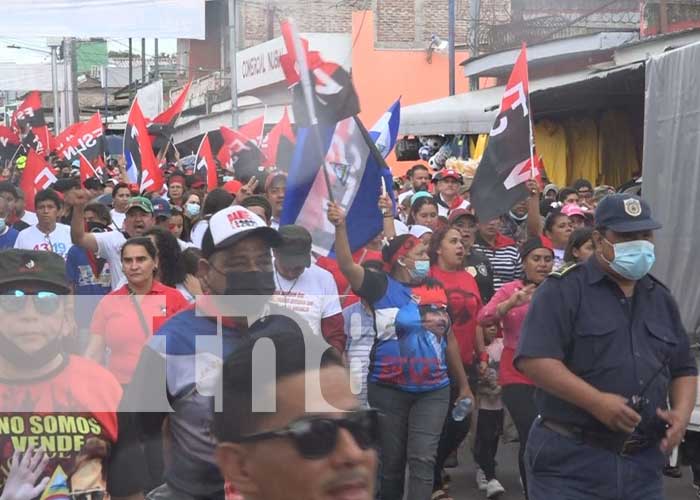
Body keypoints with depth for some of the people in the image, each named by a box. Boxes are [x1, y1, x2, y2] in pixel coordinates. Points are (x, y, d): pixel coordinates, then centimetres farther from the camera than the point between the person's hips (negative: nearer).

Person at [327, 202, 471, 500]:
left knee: (422, 459, -4)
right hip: (389, 390, -2)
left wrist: (463, 385, 19)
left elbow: (449, 339, 15)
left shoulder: (437, 290, 6)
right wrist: (340, 227, -35)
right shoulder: (382, 286, -4)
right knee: (391, 460, 10)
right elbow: (347, 266, -19)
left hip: (433, 391, 2)